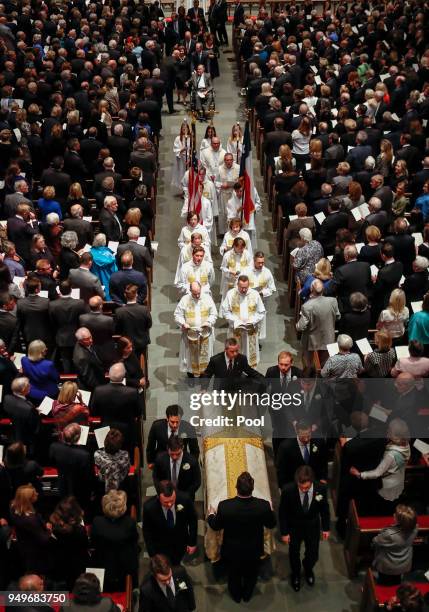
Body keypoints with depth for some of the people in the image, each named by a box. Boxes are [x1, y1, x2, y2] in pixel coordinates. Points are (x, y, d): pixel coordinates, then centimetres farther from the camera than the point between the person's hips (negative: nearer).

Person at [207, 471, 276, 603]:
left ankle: (236, 596, 55)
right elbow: (271, 524, -10)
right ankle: (247, 596, 56)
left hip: (232, 551, -1)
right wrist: (270, 511, 11)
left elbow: (216, 526, -13)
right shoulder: (264, 505, -32)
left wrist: (211, 515, 8)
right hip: (253, 550, 1)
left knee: (234, 574, 30)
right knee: (251, 573, 31)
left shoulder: (224, 506, -34)